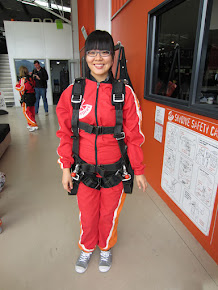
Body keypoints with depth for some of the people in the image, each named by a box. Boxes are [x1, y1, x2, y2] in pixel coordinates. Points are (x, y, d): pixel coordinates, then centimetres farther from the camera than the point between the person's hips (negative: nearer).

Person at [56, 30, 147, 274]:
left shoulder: (125, 92, -9)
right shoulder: (73, 91, -6)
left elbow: (133, 134, -4)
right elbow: (66, 132, 1)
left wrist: (138, 170, 1)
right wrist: (66, 167, 2)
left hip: (114, 169, 0)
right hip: (84, 168, 1)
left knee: (109, 214, 19)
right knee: (87, 215, 19)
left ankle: (106, 248, 52)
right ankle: (87, 248, 52)